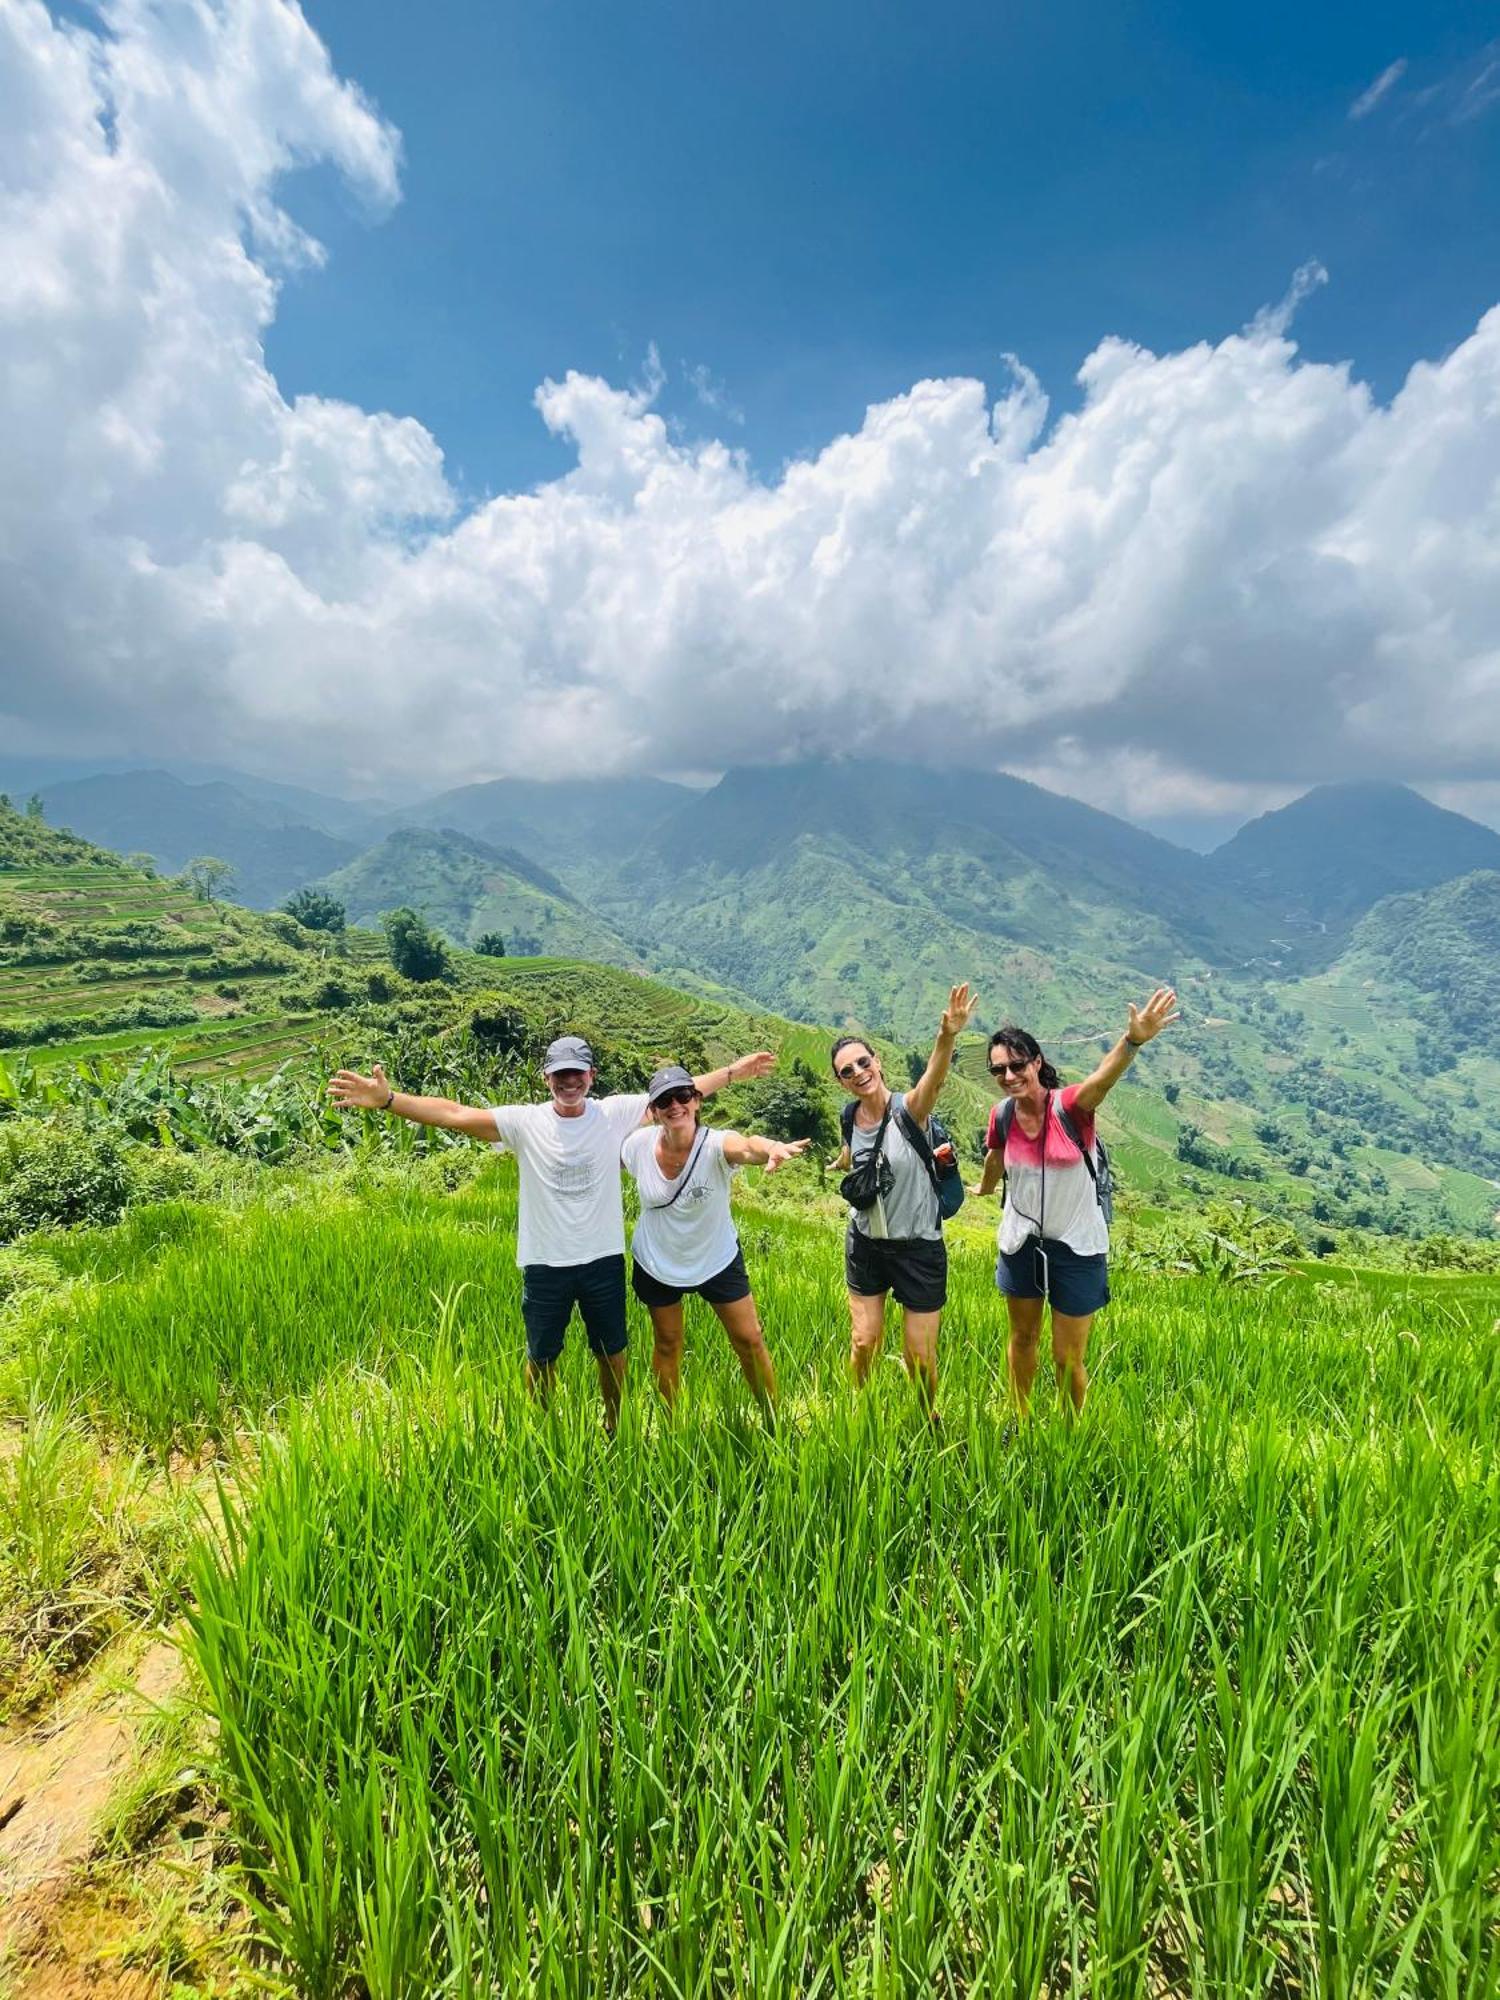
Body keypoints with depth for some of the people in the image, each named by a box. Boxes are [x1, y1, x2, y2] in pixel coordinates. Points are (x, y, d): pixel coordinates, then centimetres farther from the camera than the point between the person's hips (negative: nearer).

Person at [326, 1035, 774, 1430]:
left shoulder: (616, 1113, -9)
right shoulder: (524, 1121, -12)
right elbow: (455, 1115, -20)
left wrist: (734, 1071, -7)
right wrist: (388, 1099, -31)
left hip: (603, 1260, 1)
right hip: (545, 1265, 0)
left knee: (611, 1352, 19)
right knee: (541, 1357, 20)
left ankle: (614, 1427, 46)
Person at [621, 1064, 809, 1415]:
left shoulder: (715, 1144, -29)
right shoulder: (640, 1143, -20)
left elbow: (748, 1148, -54)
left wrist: (772, 1148, -75)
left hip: (717, 1260, -2)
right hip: (656, 1264, 2)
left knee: (750, 1341, 4)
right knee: (667, 1345, 18)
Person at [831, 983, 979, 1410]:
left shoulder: (908, 1108, -21)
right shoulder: (850, 1118, -6)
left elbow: (934, 1080, -44)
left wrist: (947, 1035, -61)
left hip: (919, 1248, -4)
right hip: (865, 1245, 4)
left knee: (919, 1356, 8)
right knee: (863, 1343, 13)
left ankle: (927, 1419, 38)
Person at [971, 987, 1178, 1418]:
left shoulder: (1069, 1104, -22)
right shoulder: (1002, 1115, -9)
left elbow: (1101, 1079, -45)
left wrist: (1132, 1040, -66)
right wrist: (984, 1188, 34)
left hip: (1077, 1248, -3)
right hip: (1021, 1242, 4)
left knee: (1068, 1358, 9)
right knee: (1022, 1338, 22)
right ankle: (1020, 1420, 47)